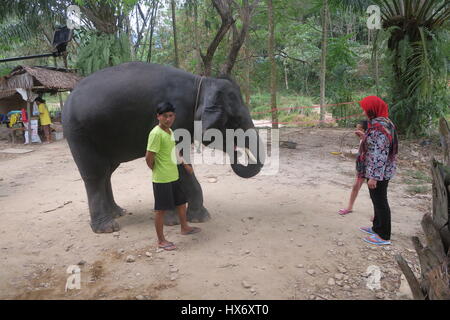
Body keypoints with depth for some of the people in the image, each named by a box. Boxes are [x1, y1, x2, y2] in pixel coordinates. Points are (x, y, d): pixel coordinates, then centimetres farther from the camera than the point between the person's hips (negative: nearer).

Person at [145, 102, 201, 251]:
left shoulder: (170, 131, 8)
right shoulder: (156, 133, -20)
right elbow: (149, 157, -22)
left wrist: (185, 164, 25)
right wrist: (155, 170, -7)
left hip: (173, 176, 9)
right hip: (161, 179, -9)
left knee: (181, 202, 21)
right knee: (161, 209, 3)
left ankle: (184, 227, 42)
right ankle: (161, 240, 16)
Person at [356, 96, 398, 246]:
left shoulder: (379, 127, -23)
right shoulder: (383, 123, 9)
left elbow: (379, 155, -26)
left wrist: (373, 176, -25)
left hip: (378, 172, -10)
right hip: (382, 171, 10)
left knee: (380, 201, 1)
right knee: (377, 199, 21)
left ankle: (384, 236, 13)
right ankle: (377, 227, 37)